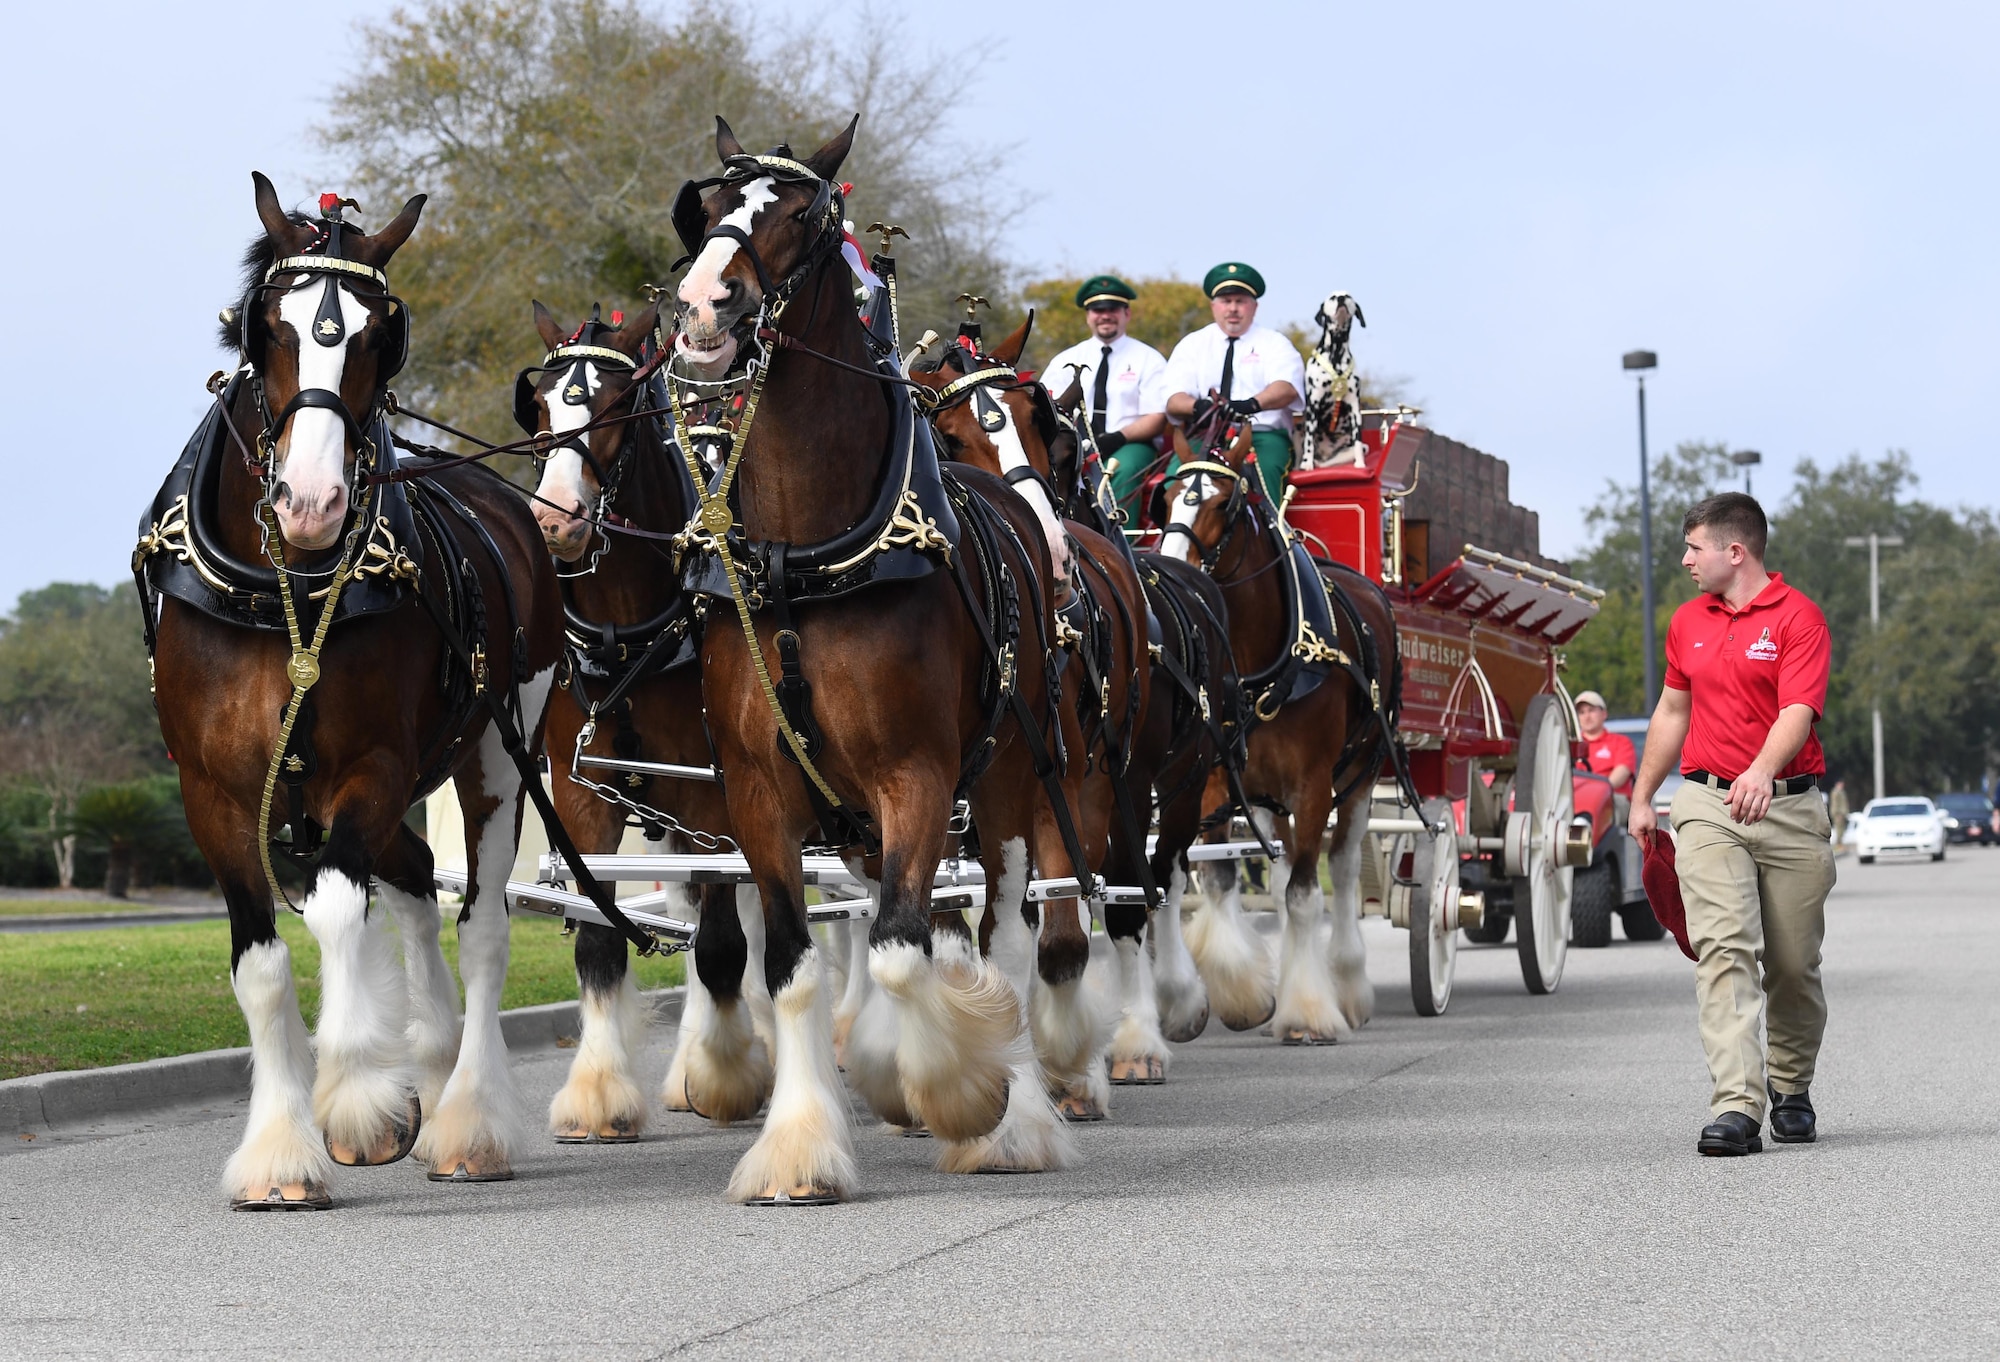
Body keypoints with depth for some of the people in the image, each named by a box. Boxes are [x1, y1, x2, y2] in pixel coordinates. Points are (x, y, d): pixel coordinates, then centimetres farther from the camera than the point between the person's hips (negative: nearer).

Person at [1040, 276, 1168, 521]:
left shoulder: (1149, 360, 9)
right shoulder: (1066, 361, 17)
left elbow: (1157, 418, 0)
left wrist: (1120, 437, -18)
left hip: (1128, 446, -2)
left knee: (1123, 468, -36)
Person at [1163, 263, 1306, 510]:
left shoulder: (1274, 344, 12)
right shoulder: (1191, 346, 17)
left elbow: (1286, 388, -9)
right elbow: (1173, 401, 3)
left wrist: (1251, 404, -31)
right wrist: (1199, 406, -22)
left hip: (1262, 434, -1)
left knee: (1264, 469, -36)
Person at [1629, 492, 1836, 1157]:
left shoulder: (1798, 617, -6)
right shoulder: (1688, 622, 13)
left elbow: (1798, 710, -19)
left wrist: (1762, 770, -36)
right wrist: (1642, 796, 27)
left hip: (1790, 806, -3)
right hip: (1708, 806, 3)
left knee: (1793, 963, 7)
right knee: (1723, 947, -14)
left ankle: (1789, 1088, 31)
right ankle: (1737, 1104, -23)